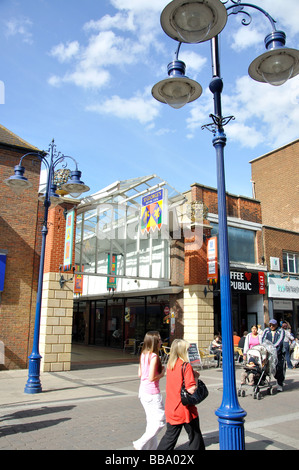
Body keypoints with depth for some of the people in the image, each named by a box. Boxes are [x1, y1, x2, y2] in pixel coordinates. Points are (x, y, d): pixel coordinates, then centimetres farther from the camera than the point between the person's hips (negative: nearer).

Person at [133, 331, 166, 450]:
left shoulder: (143, 354, 6)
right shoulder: (154, 356, -19)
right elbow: (151, 378, -23)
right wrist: (162, 373, -6)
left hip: (143, 391, 9)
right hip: (152, 392, -9)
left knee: (151, 420, 18)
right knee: (160, 421, 4)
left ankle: (151, 447, 24)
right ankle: (140, 445, 2)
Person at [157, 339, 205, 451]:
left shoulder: (170, 365, 5)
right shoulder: (186, 366, -18)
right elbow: (191, 389, -23)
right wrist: (195, 377, -6)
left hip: (171, 408, 7)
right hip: (186, 409, -6)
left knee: (170, 436, 16)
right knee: (195, 437, 13)